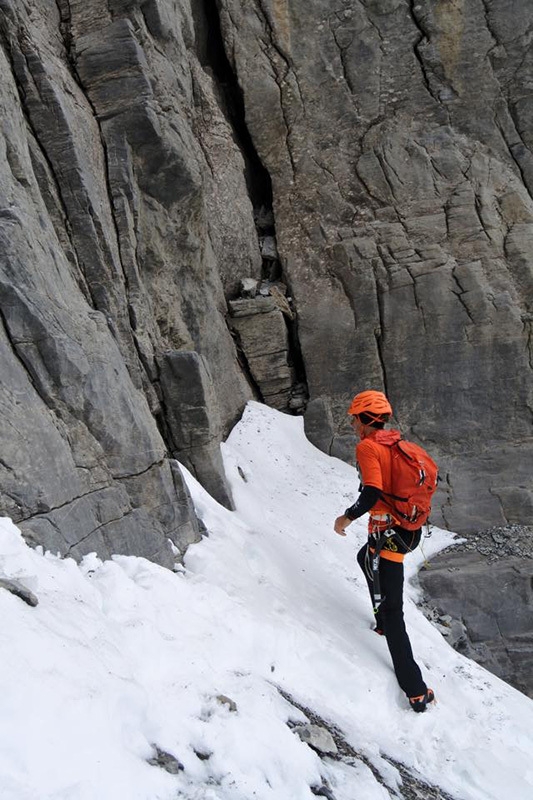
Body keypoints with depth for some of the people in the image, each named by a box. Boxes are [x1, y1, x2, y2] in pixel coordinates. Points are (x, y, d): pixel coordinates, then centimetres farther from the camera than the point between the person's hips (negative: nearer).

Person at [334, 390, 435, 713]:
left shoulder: (367, 447, -15)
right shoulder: (398, 443, 7)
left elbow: (372, 494, -25)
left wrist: (347, 517, -10)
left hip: (386, 535, -9)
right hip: (406, 528, 9)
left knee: (392, 611, -3)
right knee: (366, 558, 36)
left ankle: (417, 691, -2)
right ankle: (384, 623, 43)